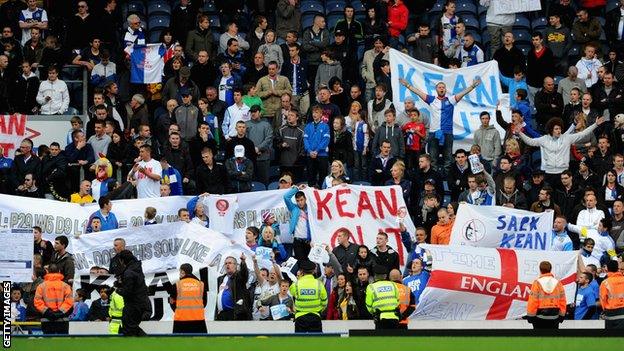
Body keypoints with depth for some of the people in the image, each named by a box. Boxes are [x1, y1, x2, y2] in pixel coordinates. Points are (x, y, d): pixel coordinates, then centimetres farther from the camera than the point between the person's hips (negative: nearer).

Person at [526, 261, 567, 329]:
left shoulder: (537, 283, -11)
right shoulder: (557, 283, 0)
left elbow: (532, 301, -13)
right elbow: (562, 301, 3)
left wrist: (530, 315, -5)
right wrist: (561, 315, 12)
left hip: (540, 316, -3)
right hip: (554, 317, 3)